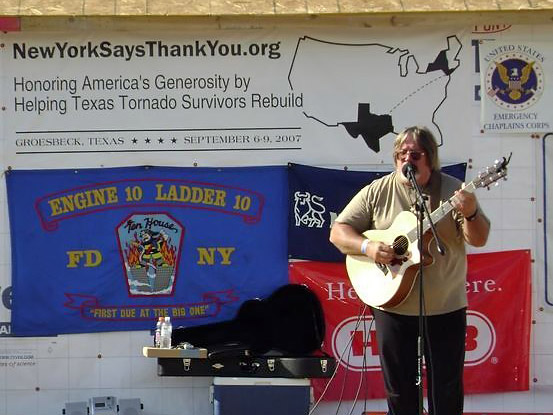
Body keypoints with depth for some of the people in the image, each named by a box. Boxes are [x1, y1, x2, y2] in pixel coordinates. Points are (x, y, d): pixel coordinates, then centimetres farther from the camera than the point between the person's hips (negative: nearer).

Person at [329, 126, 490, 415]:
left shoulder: (451, 190, -2)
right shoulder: (377, 192, 0)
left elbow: (479, 239, -6)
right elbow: (338, 231, 0)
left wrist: (470, 214, -27)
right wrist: (367, 247, -19)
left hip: (446, 307, -1)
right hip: (393, 305, 1)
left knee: (447, 388, 7)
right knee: (399, 388, 9)